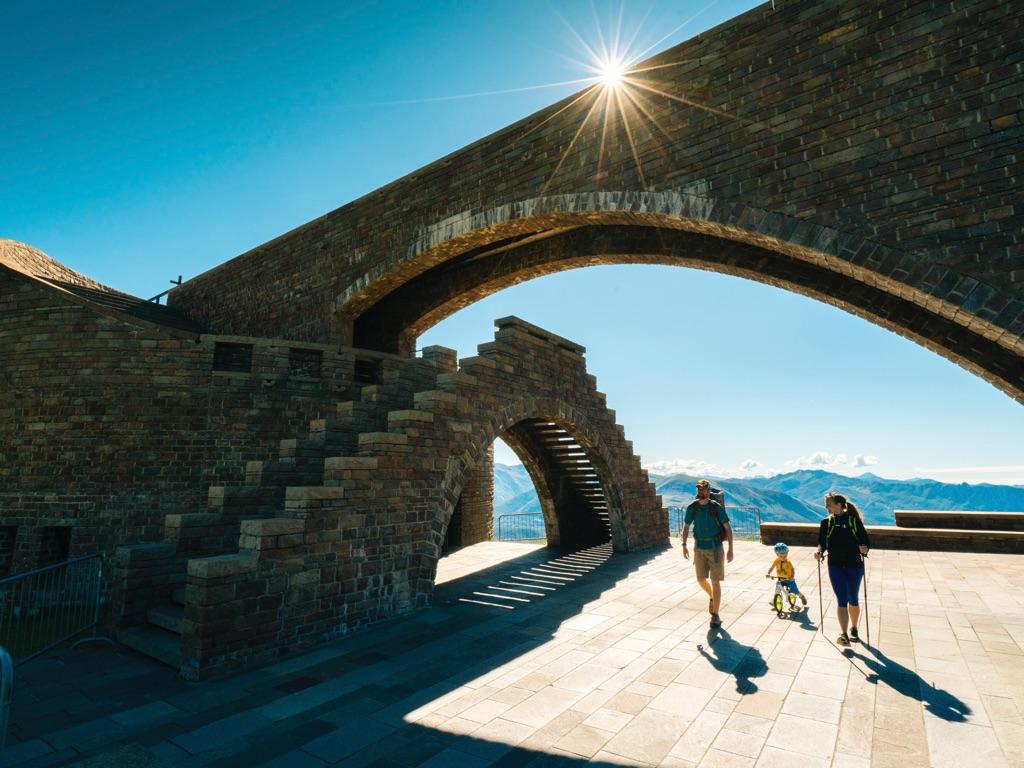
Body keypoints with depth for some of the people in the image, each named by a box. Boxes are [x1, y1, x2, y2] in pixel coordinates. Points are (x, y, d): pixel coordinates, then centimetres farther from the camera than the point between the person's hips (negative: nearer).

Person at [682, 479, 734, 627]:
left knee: (715, 581, -1)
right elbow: (686, 527, 8)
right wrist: (684, 545, 0)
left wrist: (730, 549, -10)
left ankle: (715, 616, 9)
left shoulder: (717, 508, -11)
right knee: (701, 579, 8)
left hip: (715, 548, -3)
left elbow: (728, 528, -6)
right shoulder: (692, 508, -3)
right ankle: (712, 597, 40)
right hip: (699, 548, 3)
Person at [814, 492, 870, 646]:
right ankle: (844, 635, -5)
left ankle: (853, 629, 35)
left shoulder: (854, 520, -8)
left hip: (855, 566, -1)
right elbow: (822, 542, 3)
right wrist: (820, 552, -15)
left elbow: (866, 541, -7)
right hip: (835, 566, 1)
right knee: (841, 600, -5)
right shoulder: (826, 522, 0)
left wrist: (864, 549, -28)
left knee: (853, 600, 15)